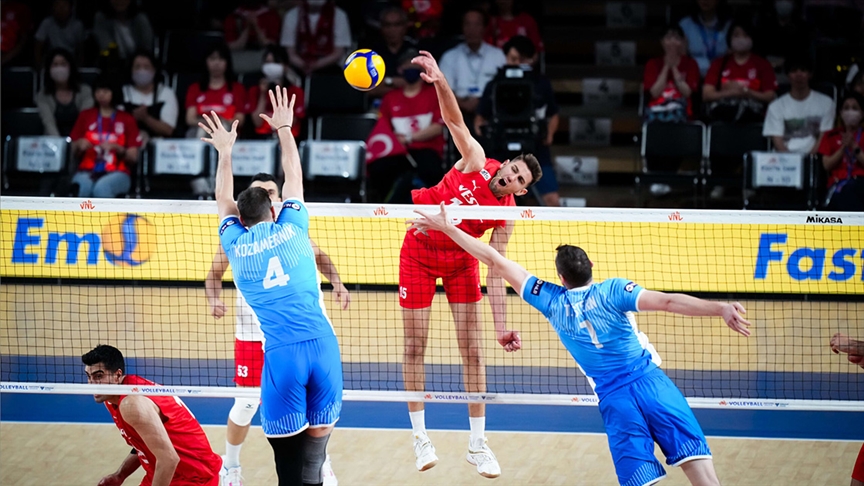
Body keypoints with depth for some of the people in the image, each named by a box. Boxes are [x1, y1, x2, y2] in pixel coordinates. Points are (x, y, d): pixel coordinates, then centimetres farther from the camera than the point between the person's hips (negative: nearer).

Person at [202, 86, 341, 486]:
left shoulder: (236, 246, 12)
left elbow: (224, 202, 32)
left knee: (288, 450, 2)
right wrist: (284, 129, 41)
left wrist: (225, 152, 43)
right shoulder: (291, 229, 12)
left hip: (280, 352, -1)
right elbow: (293, 175, 28)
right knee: (318, 434, 5)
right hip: (321, 342, 1)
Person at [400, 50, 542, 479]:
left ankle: (477, 444, 4)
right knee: (415, 346, 0)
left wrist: (502, 326, -24)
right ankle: (420, 436, 11)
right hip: (418, 254, -1)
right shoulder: (475, 162, -17)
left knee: (472, 350, -4)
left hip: (459, 262, 1)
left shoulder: (505, 217, -16)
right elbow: (453, 118, -25)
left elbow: (496, 274, -16)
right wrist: (439, 82, -43)